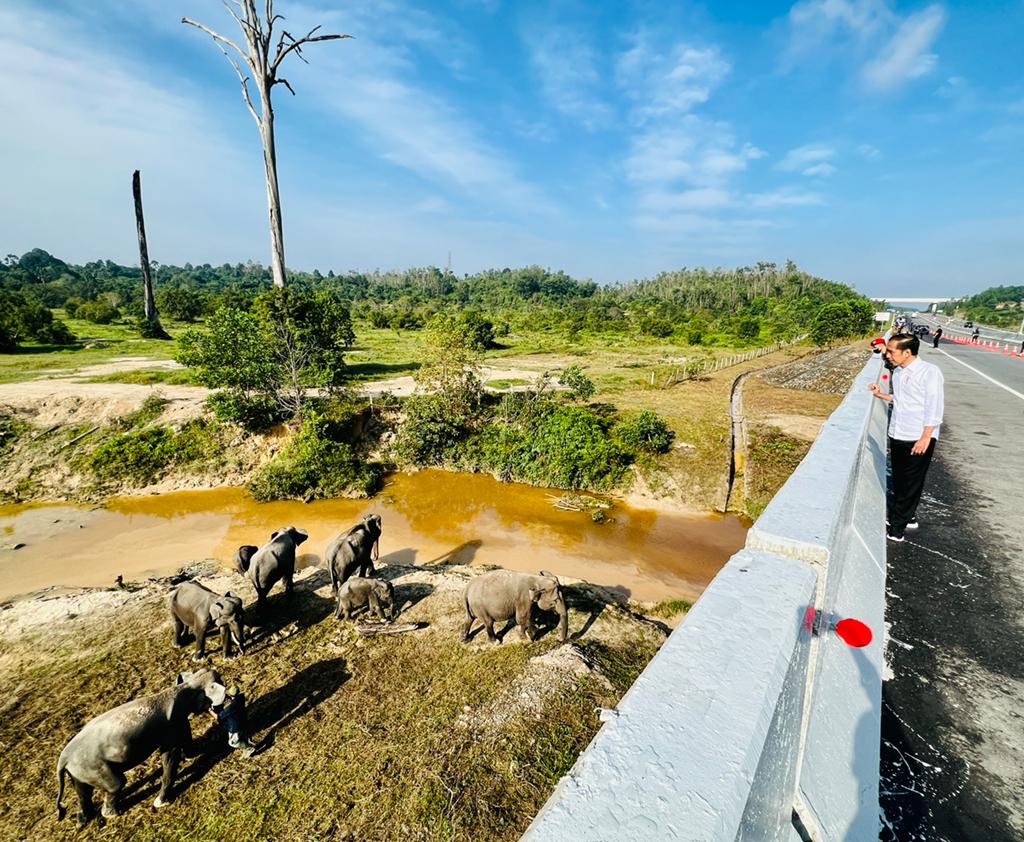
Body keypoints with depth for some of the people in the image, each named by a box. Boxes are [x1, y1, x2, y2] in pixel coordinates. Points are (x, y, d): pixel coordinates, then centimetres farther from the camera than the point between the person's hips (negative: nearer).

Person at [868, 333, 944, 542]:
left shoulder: (929, 372, -14)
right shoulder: (897, 372, 7)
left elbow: (934, 408, -16)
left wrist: (925, 438, -18)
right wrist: (882, 395, 9)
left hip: (918, 439, -7)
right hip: (897, 436, 7)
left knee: (911, 484, 3)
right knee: (899, 481, 16)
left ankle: (896, 528, 9)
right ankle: (907, 517, 31)